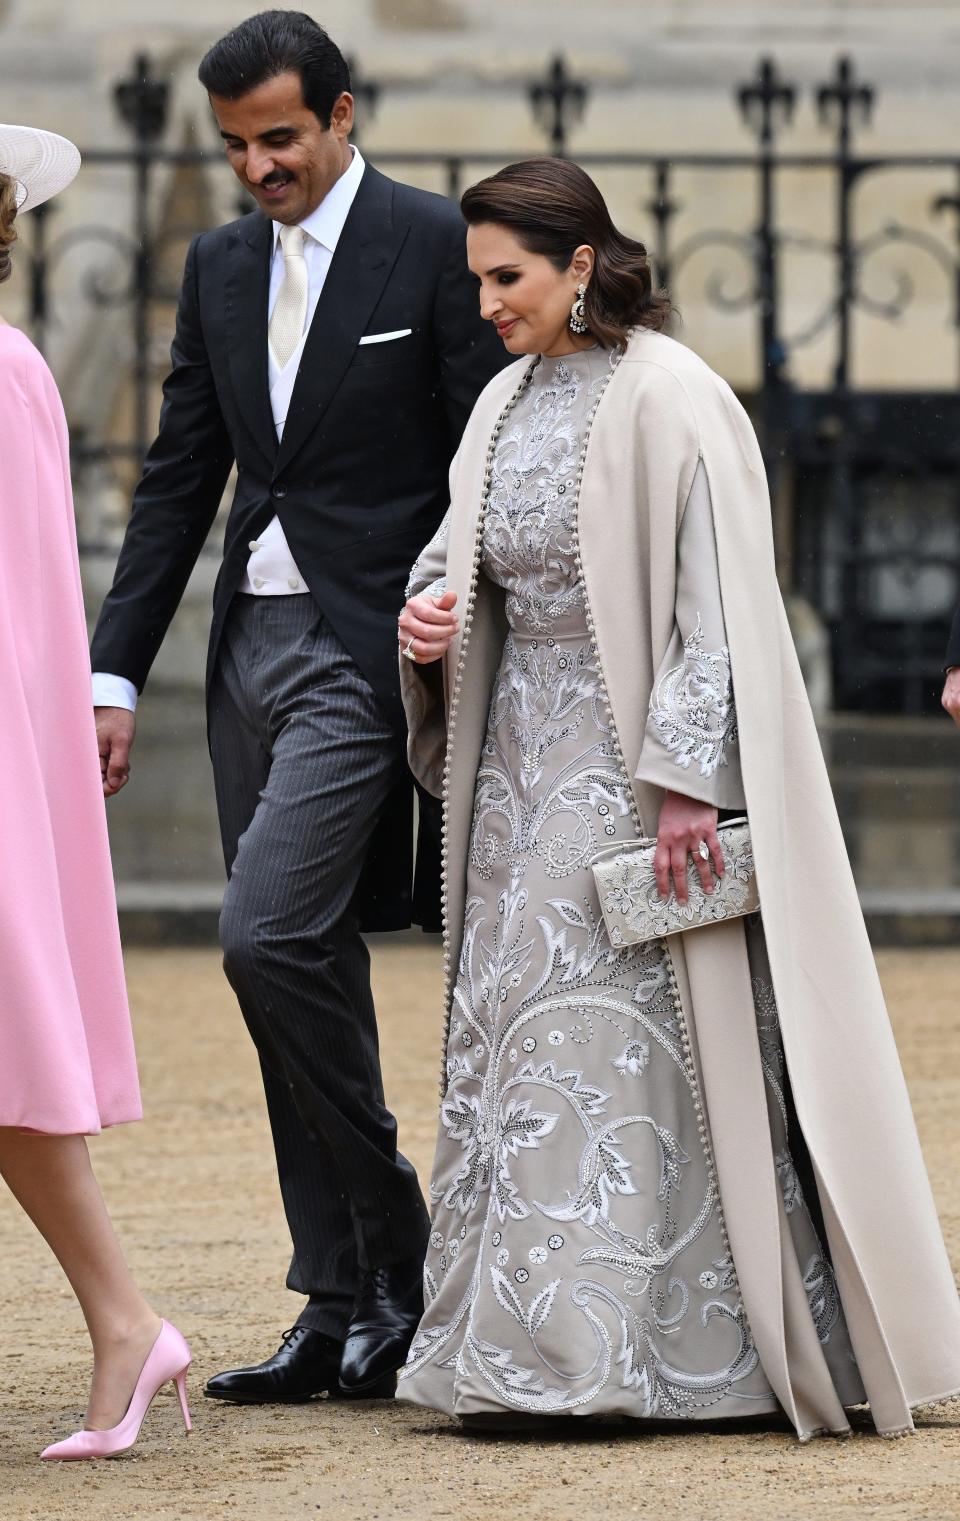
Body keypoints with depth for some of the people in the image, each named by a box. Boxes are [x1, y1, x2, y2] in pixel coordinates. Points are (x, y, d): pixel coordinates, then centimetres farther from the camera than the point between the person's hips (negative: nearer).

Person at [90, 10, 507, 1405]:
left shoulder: (434, 247, -5)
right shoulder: (221, 266, 14)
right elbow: (179, 479, 15)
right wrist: (114, 674, 9)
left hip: (369, 650, -7)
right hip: (252, 647, 7)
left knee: (270, 937, -17)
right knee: (304, 972, 7)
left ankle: (395, 1255, -4)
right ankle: (343, 1310, 10)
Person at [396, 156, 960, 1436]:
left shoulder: (668, 399, -14)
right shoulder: (507, 404, 11)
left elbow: (713, 598, -17)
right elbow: (466, 550, 19)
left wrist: (685, 778, -21)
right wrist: (429, 610, -5)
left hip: (639, 760, -8)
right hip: (528, 767, 8)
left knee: (616, 1036, -10)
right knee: (513, 1029, 5)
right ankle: (530, 1341, 9)